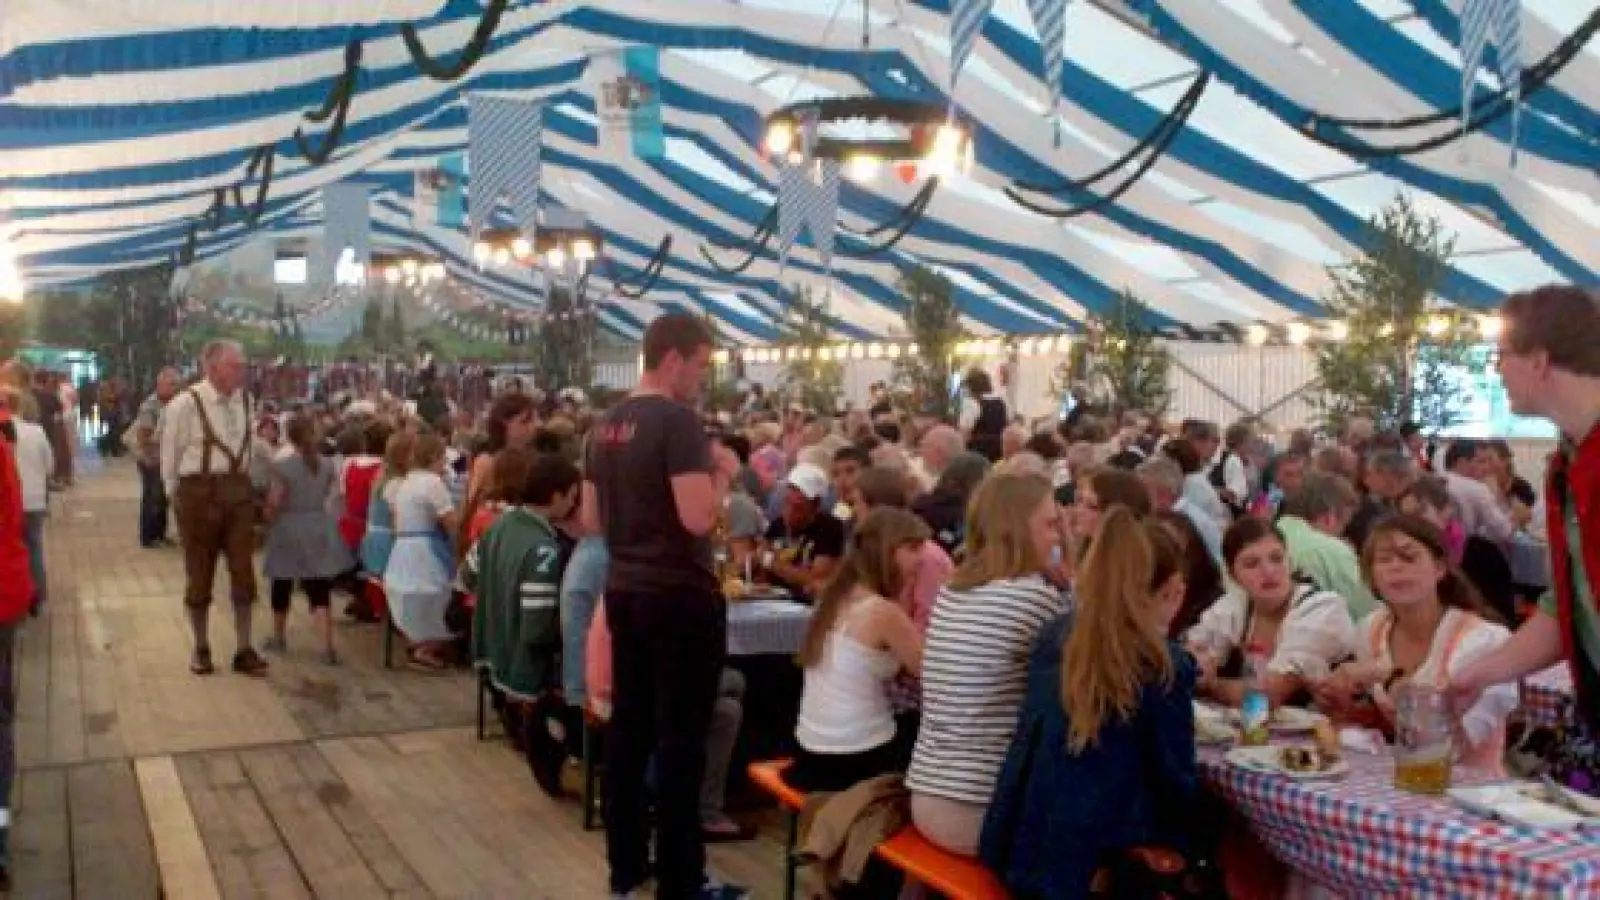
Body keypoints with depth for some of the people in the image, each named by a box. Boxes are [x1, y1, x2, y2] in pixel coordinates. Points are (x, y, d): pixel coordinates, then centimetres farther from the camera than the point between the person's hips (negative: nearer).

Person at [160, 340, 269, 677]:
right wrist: (181, 497, 1)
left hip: (239, 491, 5)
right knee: (199, 573, 8)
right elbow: (169, 456, -4)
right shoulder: (184, 404, -13)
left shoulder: (244, 401, 3)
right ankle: (201, 648, 23)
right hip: (199, 491, -4)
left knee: (243, 571, 4)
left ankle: (243, 650, 14)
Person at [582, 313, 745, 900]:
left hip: (623, 592, 8)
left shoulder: (606, 426, 9)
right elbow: (699, 518, -25)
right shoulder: (677, 420, -17)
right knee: (681, 738, 0)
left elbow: (592, 520, 15)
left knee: (628, 726, 14)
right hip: (680, 597, -8)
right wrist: (722, 473, -8)